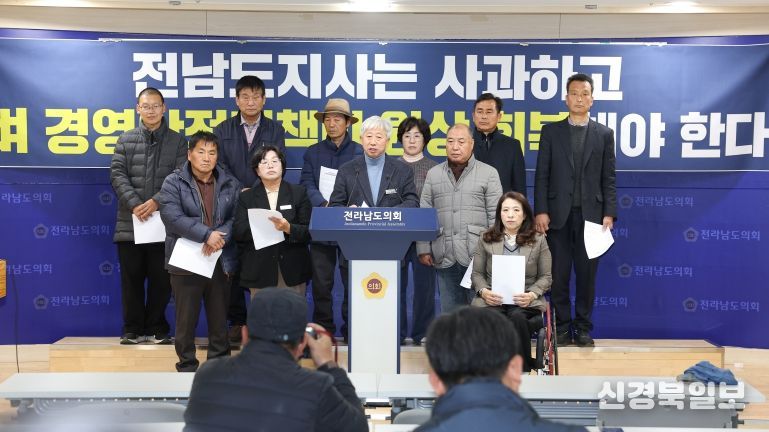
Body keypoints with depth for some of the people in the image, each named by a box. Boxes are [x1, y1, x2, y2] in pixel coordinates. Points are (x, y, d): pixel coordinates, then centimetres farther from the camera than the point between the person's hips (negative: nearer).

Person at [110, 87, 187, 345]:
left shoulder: (177, 142, 6)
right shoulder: (126, 140, 10)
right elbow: (117, 174, 0)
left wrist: (155, 202, -16)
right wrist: (135, 204, -13)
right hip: (130, 221, 1)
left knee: (161, 278, 3)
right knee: (132, 277, 5)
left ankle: (156, 328, 16)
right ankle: (133, 329, 15)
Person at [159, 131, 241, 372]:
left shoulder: (230, 184, 8)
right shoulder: (173, 183, -2)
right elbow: (172, 217, -16)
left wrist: (220, 237, -19)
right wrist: (207, 234, -21)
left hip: (220, 262, 3)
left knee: (219, 319, 11)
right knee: (186, 320, 4)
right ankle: (187, 367, 17)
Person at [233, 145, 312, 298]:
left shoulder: (298, 193, 9)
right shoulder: (246, 197, 12)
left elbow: (309, 231, 1)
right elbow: (237, 232, 1)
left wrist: (288, 228, -18)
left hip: (292, 270, 0)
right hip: (260, 272, 0)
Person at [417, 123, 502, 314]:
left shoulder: (489, 173, 5)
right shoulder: (433, 174, 13)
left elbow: (496, 216, 1)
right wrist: (423, 248, 5)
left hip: (478, 255, -2)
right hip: (444, 256, 3)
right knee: (449, 312, 8)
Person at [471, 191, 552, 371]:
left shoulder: (538, 240, 12)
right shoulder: (486, 239, 14)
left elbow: (546, 277, 9)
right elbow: (477, 273, 13)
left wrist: (532, 294, -11)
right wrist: (484, 291, -9)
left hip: (526, 301, 0)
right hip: (492, 299, 1)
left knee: (517, 317, -36)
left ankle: (523, 369, -21)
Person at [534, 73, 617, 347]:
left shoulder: (604, 134, 9)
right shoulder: (551, 131, 7)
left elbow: (609, 178, 6)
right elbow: (541, 175, 3)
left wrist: (609, 213, -4)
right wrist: (540, 211, -6)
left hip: (590, 214, 0)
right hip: (558, 214, 0)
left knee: (587, 275, 4)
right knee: (558, 275, 2)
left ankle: (583, 328, 13)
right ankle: (562, 327, 10)